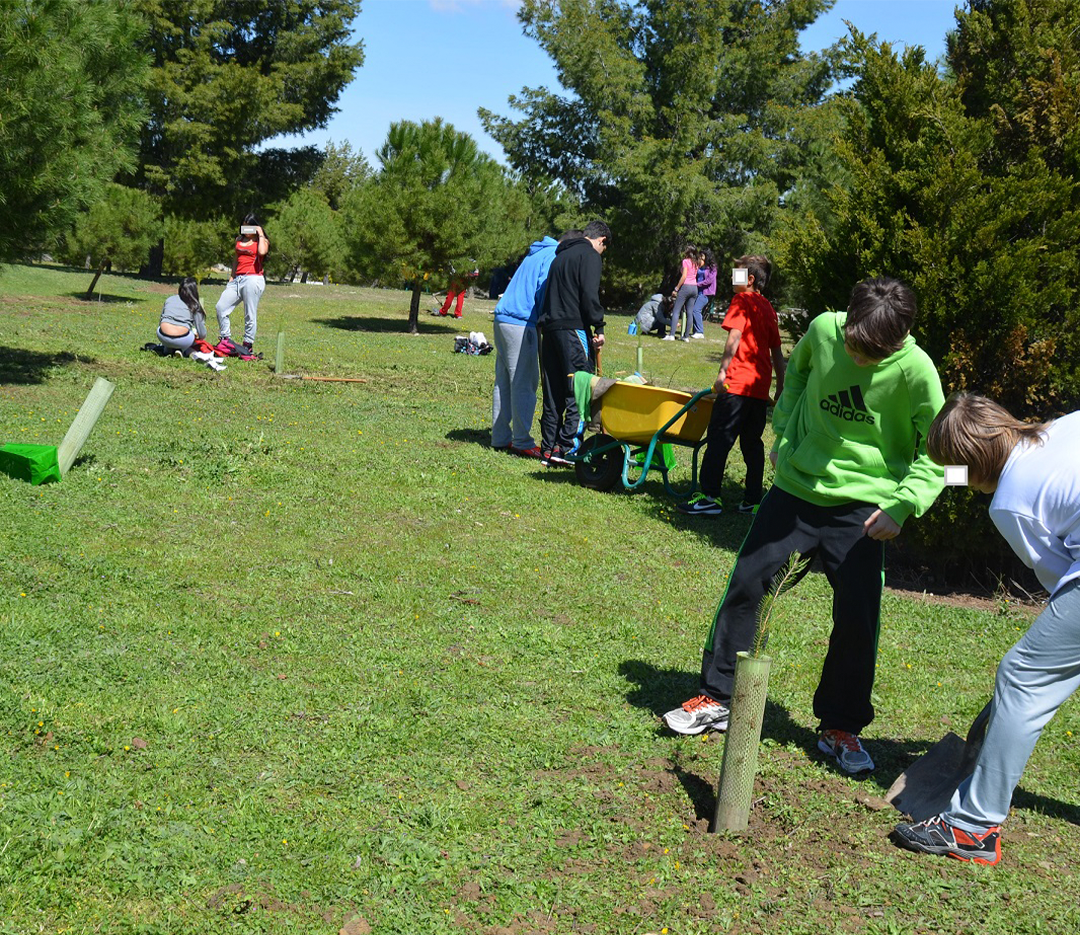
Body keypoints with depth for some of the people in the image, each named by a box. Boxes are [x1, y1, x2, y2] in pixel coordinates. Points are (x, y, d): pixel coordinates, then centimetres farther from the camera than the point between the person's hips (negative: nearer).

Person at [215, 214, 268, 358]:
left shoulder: (262, 241, 3)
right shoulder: (239, 240, 20)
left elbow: (262, 252, -20)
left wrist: (260, 235, -8)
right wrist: (231, 277, 19)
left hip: (253, 279, -7)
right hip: (238, 279, 7)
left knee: (250, 315, -5)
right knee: (220, 307, -2)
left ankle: (248, 346, 3)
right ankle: (225, 340, 6)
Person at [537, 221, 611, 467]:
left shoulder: (561, 255, 24)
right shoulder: (591, 256, -2)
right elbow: (590, 295, -14)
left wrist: (548, 321, 18)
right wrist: (599, 328, -10)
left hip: (549, 326, 8)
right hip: (573, 327, -8)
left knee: (553, 392, 10)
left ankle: (549, 449, 12)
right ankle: (567, 446, -12)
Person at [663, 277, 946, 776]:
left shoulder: (916, 371, -18)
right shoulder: (824, 329, -11)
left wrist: (902, 505, -21)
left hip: (860, 507, -2)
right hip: (796, 486, 3)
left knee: (858, 616, -3)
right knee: (745, 583, 3)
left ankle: (841, 726, 17)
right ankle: (717, 698, 19)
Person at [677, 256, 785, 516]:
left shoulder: (742, 300, -3)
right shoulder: (768, 307, 19)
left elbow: (734, 337, -16)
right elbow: (777, 351, 20)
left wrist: (722, 372, -18)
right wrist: (780, 386, 24)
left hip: (737, 382, -8)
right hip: (761, 387, 8)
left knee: (718, 439, -5)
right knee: (752, 442, 12)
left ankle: (710, 498, -9)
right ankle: (753, 500, 11)